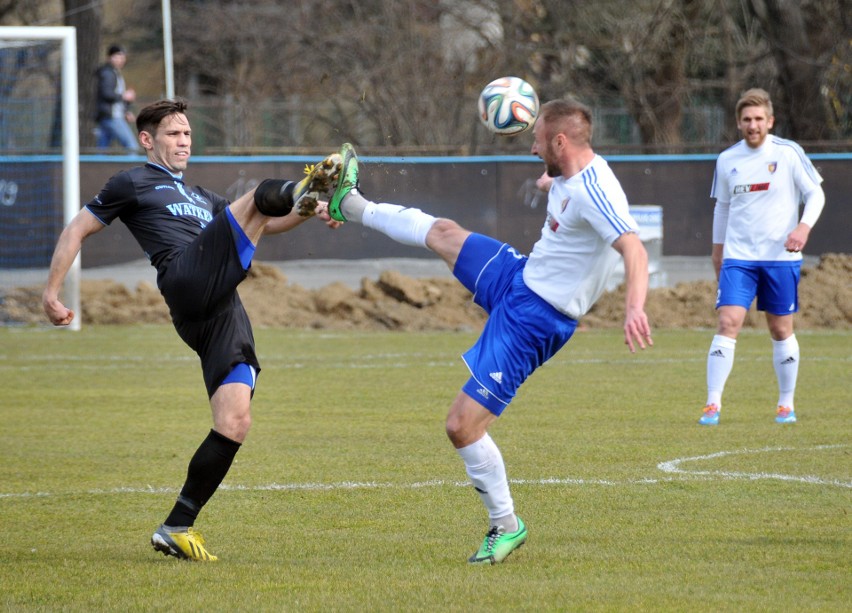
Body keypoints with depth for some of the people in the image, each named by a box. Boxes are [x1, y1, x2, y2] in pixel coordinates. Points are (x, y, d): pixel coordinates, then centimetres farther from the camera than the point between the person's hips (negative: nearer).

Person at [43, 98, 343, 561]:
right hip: (188, 281, -6)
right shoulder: (134, 184, 18)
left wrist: (300, 213, 17)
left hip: (224, 313, 6)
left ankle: (177, 527, -1)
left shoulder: (200, 198, 38)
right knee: (260, 196, -21)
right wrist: (52, 293, 4)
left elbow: (263, 226, 38)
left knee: (235, 423, -6)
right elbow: (77, 230, 15)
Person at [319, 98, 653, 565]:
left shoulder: (592, 192, -28)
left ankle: (506, 526, 8)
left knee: (462, 426, -9)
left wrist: (634, 307, -56)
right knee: (443, 234, 22)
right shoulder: (570, 176, 2)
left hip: (533, 320, -9)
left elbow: (634, 249, -42)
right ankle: (351, 205, 47)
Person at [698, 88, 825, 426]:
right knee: (728, 323, -13)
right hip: (738, 256, 1)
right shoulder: (727, 160, 5)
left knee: (781, 330, 6)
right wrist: (717, 249, 20)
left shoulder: (788, 153, -4)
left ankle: (786, 404, 21)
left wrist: (804, 226, -17)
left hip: (780, 256, -1)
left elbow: (815, 195, 0)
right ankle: (713, 404, -13)